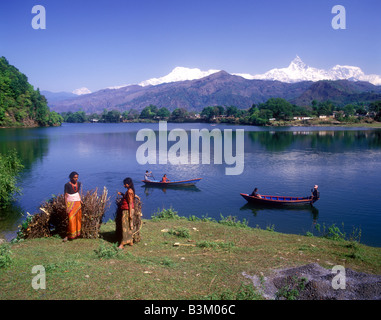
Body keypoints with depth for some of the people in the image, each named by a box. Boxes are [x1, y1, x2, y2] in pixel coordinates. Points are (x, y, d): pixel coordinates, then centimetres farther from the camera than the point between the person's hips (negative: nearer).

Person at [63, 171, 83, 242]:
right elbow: (65, 195, -11)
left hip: (77, 203, 5)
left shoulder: (78, 183, 3)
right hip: (70, 203, -5)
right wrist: (66, 206, -14)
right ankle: (68, 235, 1)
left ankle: (77, 233, 19)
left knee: (78, 218, 8)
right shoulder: (67, 185, -14)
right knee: (71, 219, -7)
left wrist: (80, 200, 4)